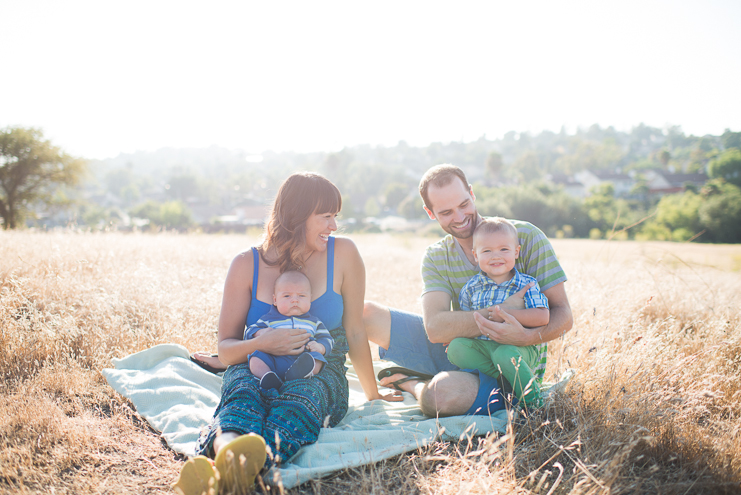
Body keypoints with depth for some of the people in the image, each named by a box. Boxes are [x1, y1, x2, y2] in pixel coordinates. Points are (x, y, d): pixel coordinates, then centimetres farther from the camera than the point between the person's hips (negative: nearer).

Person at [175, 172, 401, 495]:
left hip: (320, 374, -1)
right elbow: (225, 349, 3)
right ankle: (227, 453, -69)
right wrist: (262, 343, -19)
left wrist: (372, 395, 14)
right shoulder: (247, 265, 1)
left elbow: (354, 330, 8)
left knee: (298, 400, -37)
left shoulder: (343, 254, 1)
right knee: (242, 396, -36)